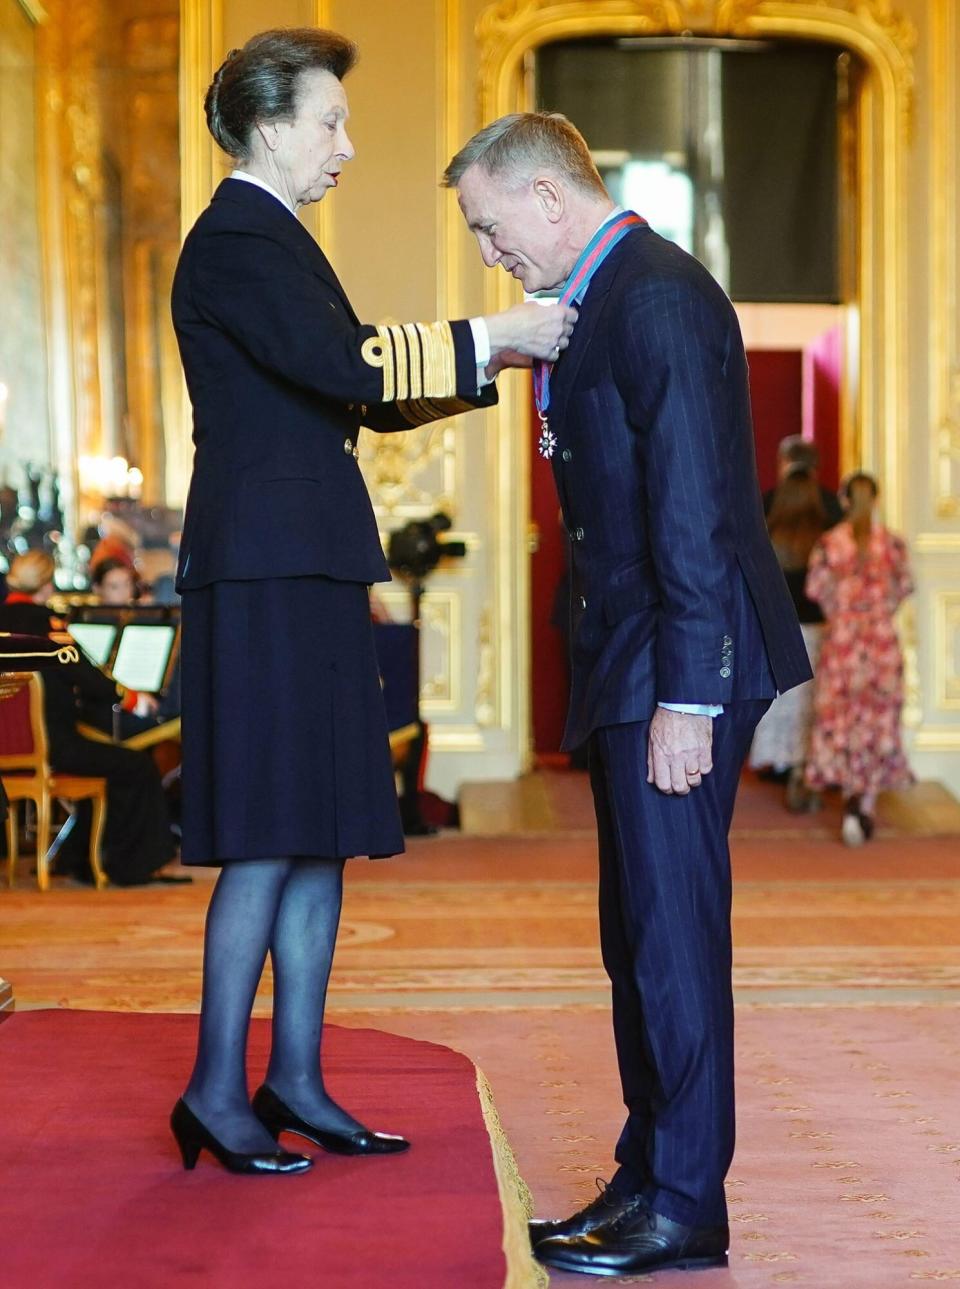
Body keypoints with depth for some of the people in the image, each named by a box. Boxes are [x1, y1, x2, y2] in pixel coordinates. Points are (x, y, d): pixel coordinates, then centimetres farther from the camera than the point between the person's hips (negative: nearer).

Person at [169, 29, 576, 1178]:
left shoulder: (272, 240, 22)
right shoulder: (233, 242, -9)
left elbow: (360, 392, 22)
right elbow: (344, 367, -22)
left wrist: (498, 355, 14)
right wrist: (483, 341, -14)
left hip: (310, 567, 10)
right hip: (266, 571, -10)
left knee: (323, 830, 10)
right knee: (269, 840, -8)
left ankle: (295, 1082, 16)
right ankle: (216, 1091, 1)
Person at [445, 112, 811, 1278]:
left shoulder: (658, 298, -14)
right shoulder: (600, 298, 17)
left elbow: (693, 507, -20)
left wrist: (685, 698, -22)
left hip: (678, 668, -10)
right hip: (628, 666, 10)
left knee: (673, 930, -5)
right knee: (638, 937, 14)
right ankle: (648, 1179, 24)